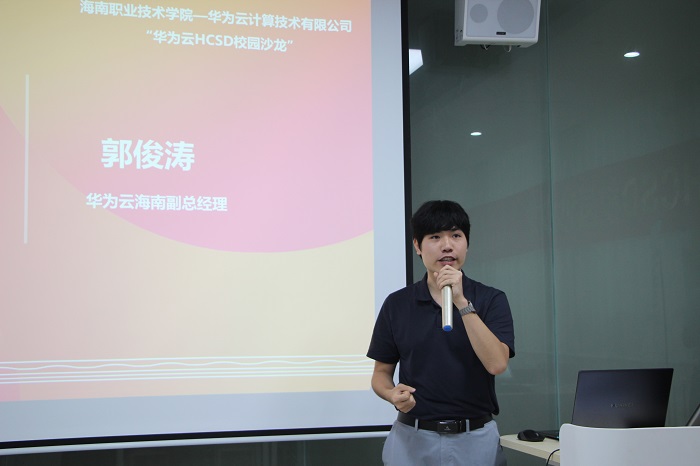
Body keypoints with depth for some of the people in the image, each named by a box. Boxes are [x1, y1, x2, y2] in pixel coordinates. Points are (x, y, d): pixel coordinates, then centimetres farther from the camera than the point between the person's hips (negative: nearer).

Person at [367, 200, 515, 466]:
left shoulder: (491, 300, -2)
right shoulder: (396, 304, 1)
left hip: (476, 440, -1)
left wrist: (462, 302, -22)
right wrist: (392, 394, -15)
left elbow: (497, 364, -16)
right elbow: (381, 372, 7)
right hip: (412, 439, 1)